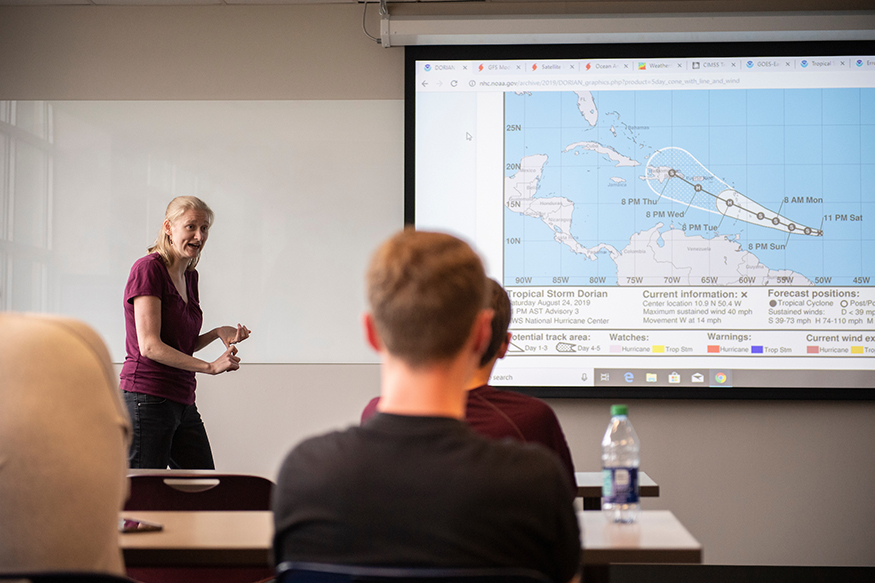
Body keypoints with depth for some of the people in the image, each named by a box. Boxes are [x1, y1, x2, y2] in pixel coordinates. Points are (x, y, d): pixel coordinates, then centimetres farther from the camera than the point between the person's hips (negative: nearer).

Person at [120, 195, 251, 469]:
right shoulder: (148, 268, -9)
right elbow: (150, 346, -16)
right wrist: (210, 367, -17)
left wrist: (218, 333, 5)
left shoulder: (190, 276, 17)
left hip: (183, 403, 8)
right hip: (148, 399, -8)